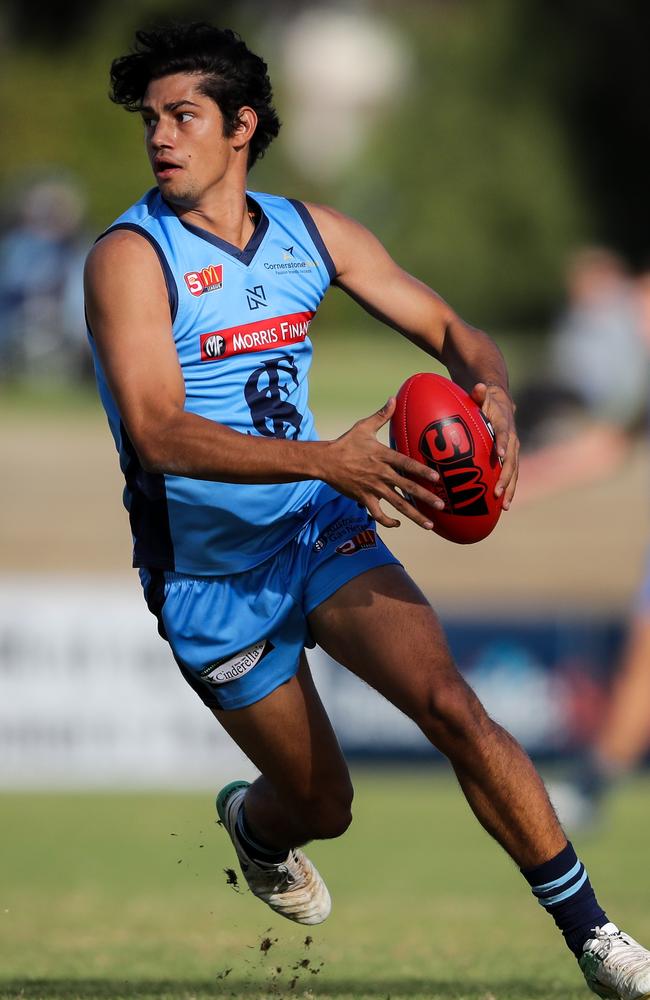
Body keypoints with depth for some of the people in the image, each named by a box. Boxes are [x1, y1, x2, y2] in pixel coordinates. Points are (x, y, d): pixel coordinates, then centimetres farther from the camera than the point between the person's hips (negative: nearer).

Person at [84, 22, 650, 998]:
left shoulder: (309, 231, 0)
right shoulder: (132, 257, -16)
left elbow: (449, 330, 7)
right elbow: (159, 433, -28)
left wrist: (494, 398, -18)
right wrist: (323, 460, -41)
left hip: (321, 530, 3)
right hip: (208, 576, -3)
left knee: (452, 707, -21)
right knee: (322, 804, 8)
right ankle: (253, 822, 47)